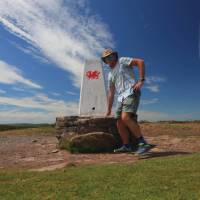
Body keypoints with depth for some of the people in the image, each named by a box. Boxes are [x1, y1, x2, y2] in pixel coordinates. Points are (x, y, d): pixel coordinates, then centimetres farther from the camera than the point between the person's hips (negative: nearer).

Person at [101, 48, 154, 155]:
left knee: (125, 117, -27)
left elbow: (140, 61, -5)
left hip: (131, 93, -8)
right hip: (121, 97, 8)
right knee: (120, 124, 3)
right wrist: (109, 109, 22)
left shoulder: (122, 61, 6)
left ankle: (143, 143, -20)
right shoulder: (110, 75, 24)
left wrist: (141, 80, -13)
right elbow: (111, 93, 24)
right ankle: (126, 146, 17)